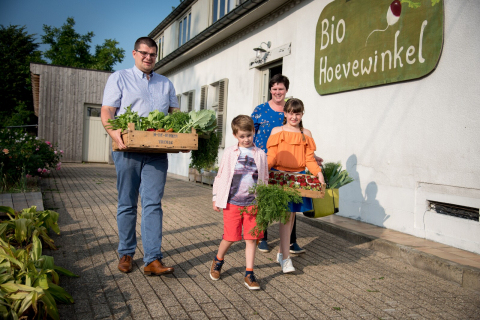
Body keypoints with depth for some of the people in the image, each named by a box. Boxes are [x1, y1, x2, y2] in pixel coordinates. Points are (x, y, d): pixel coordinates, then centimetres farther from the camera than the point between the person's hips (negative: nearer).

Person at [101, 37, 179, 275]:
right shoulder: (119, 78, 9)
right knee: (127, 204, 7)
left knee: (153, 204, -4)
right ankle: (126, 254, 21)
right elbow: (107, 111, 0)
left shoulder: (165, 84, 20)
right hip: (128, 149, -2)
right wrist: (114, 132, -22)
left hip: (157, 152, 2)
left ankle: (152, 260, -4)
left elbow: (175, 113, 18)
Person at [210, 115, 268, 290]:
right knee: (230, 237, 5)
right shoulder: (230, 152, 1)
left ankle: (249, 274, 15)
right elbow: (220, 175, 7)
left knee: (251, 238, 3)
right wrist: (216, 198, 7)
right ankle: (218, 260, 34)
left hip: (253, 203, 1)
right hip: (232, 202, -1)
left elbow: (265, 179, 12)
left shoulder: (260, 154, 5)